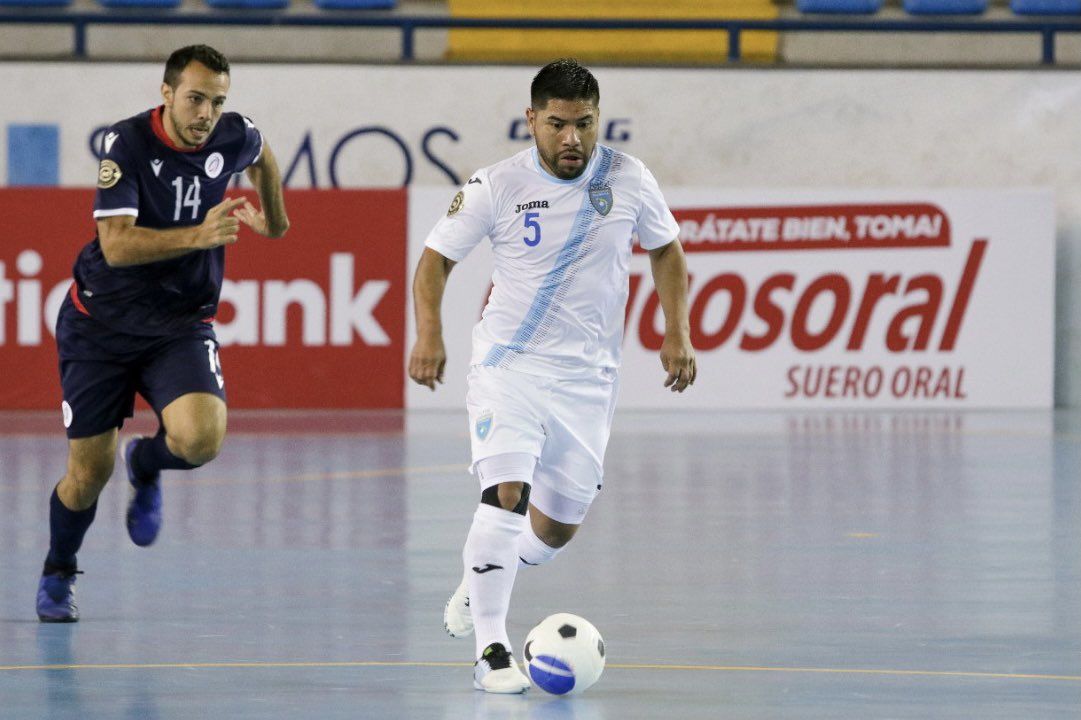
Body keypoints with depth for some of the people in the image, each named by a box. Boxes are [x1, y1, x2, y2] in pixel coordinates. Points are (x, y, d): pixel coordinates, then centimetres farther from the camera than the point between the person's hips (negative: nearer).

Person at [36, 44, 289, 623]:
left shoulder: (234, 137, -7)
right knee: (89, 474, 1)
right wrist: (197, 235, -38)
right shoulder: (127, 143, -18)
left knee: (201, 438, -26)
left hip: (181, 325, 2)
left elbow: (262, 157, 21)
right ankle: (57, 575, 32)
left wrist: (274, 217, 31)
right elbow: (116, 245, -28)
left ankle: (146, 466, 12)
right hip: (101, 323, -2)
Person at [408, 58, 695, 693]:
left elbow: (666, 251, 13)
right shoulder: (497, 187, -10)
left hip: (588, 376, 3)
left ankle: (481, 580, 42)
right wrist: (429, 335, -18)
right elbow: (437, 257, -2)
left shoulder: (628, 180, -4)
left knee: (557, 529, 10)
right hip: (508, 362, -3)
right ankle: (491, 650, -17)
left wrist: (678, 333, 3)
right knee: (506, 493, -23)